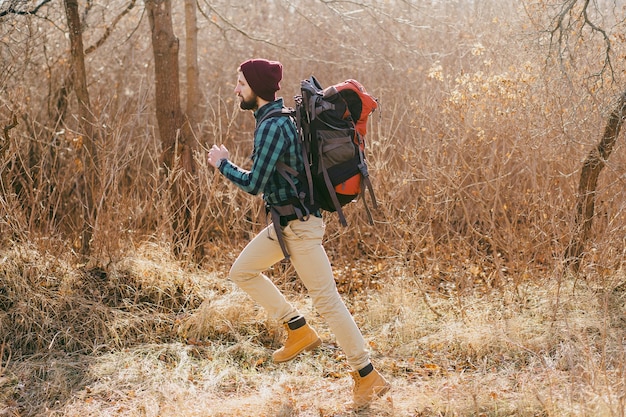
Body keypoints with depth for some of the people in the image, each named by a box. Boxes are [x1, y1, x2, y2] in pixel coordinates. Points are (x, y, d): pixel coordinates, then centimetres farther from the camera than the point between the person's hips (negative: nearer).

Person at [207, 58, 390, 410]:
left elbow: (254, 183, -21)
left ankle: (369, 377, 1)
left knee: (326, 299, -6)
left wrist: (222, 163, -6)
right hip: (285, 221, 10)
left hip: (300, 223, -10)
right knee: (242, 271, 15)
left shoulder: (273, 126, -20)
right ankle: (300, 330, 16)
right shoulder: (280, 117, 11)